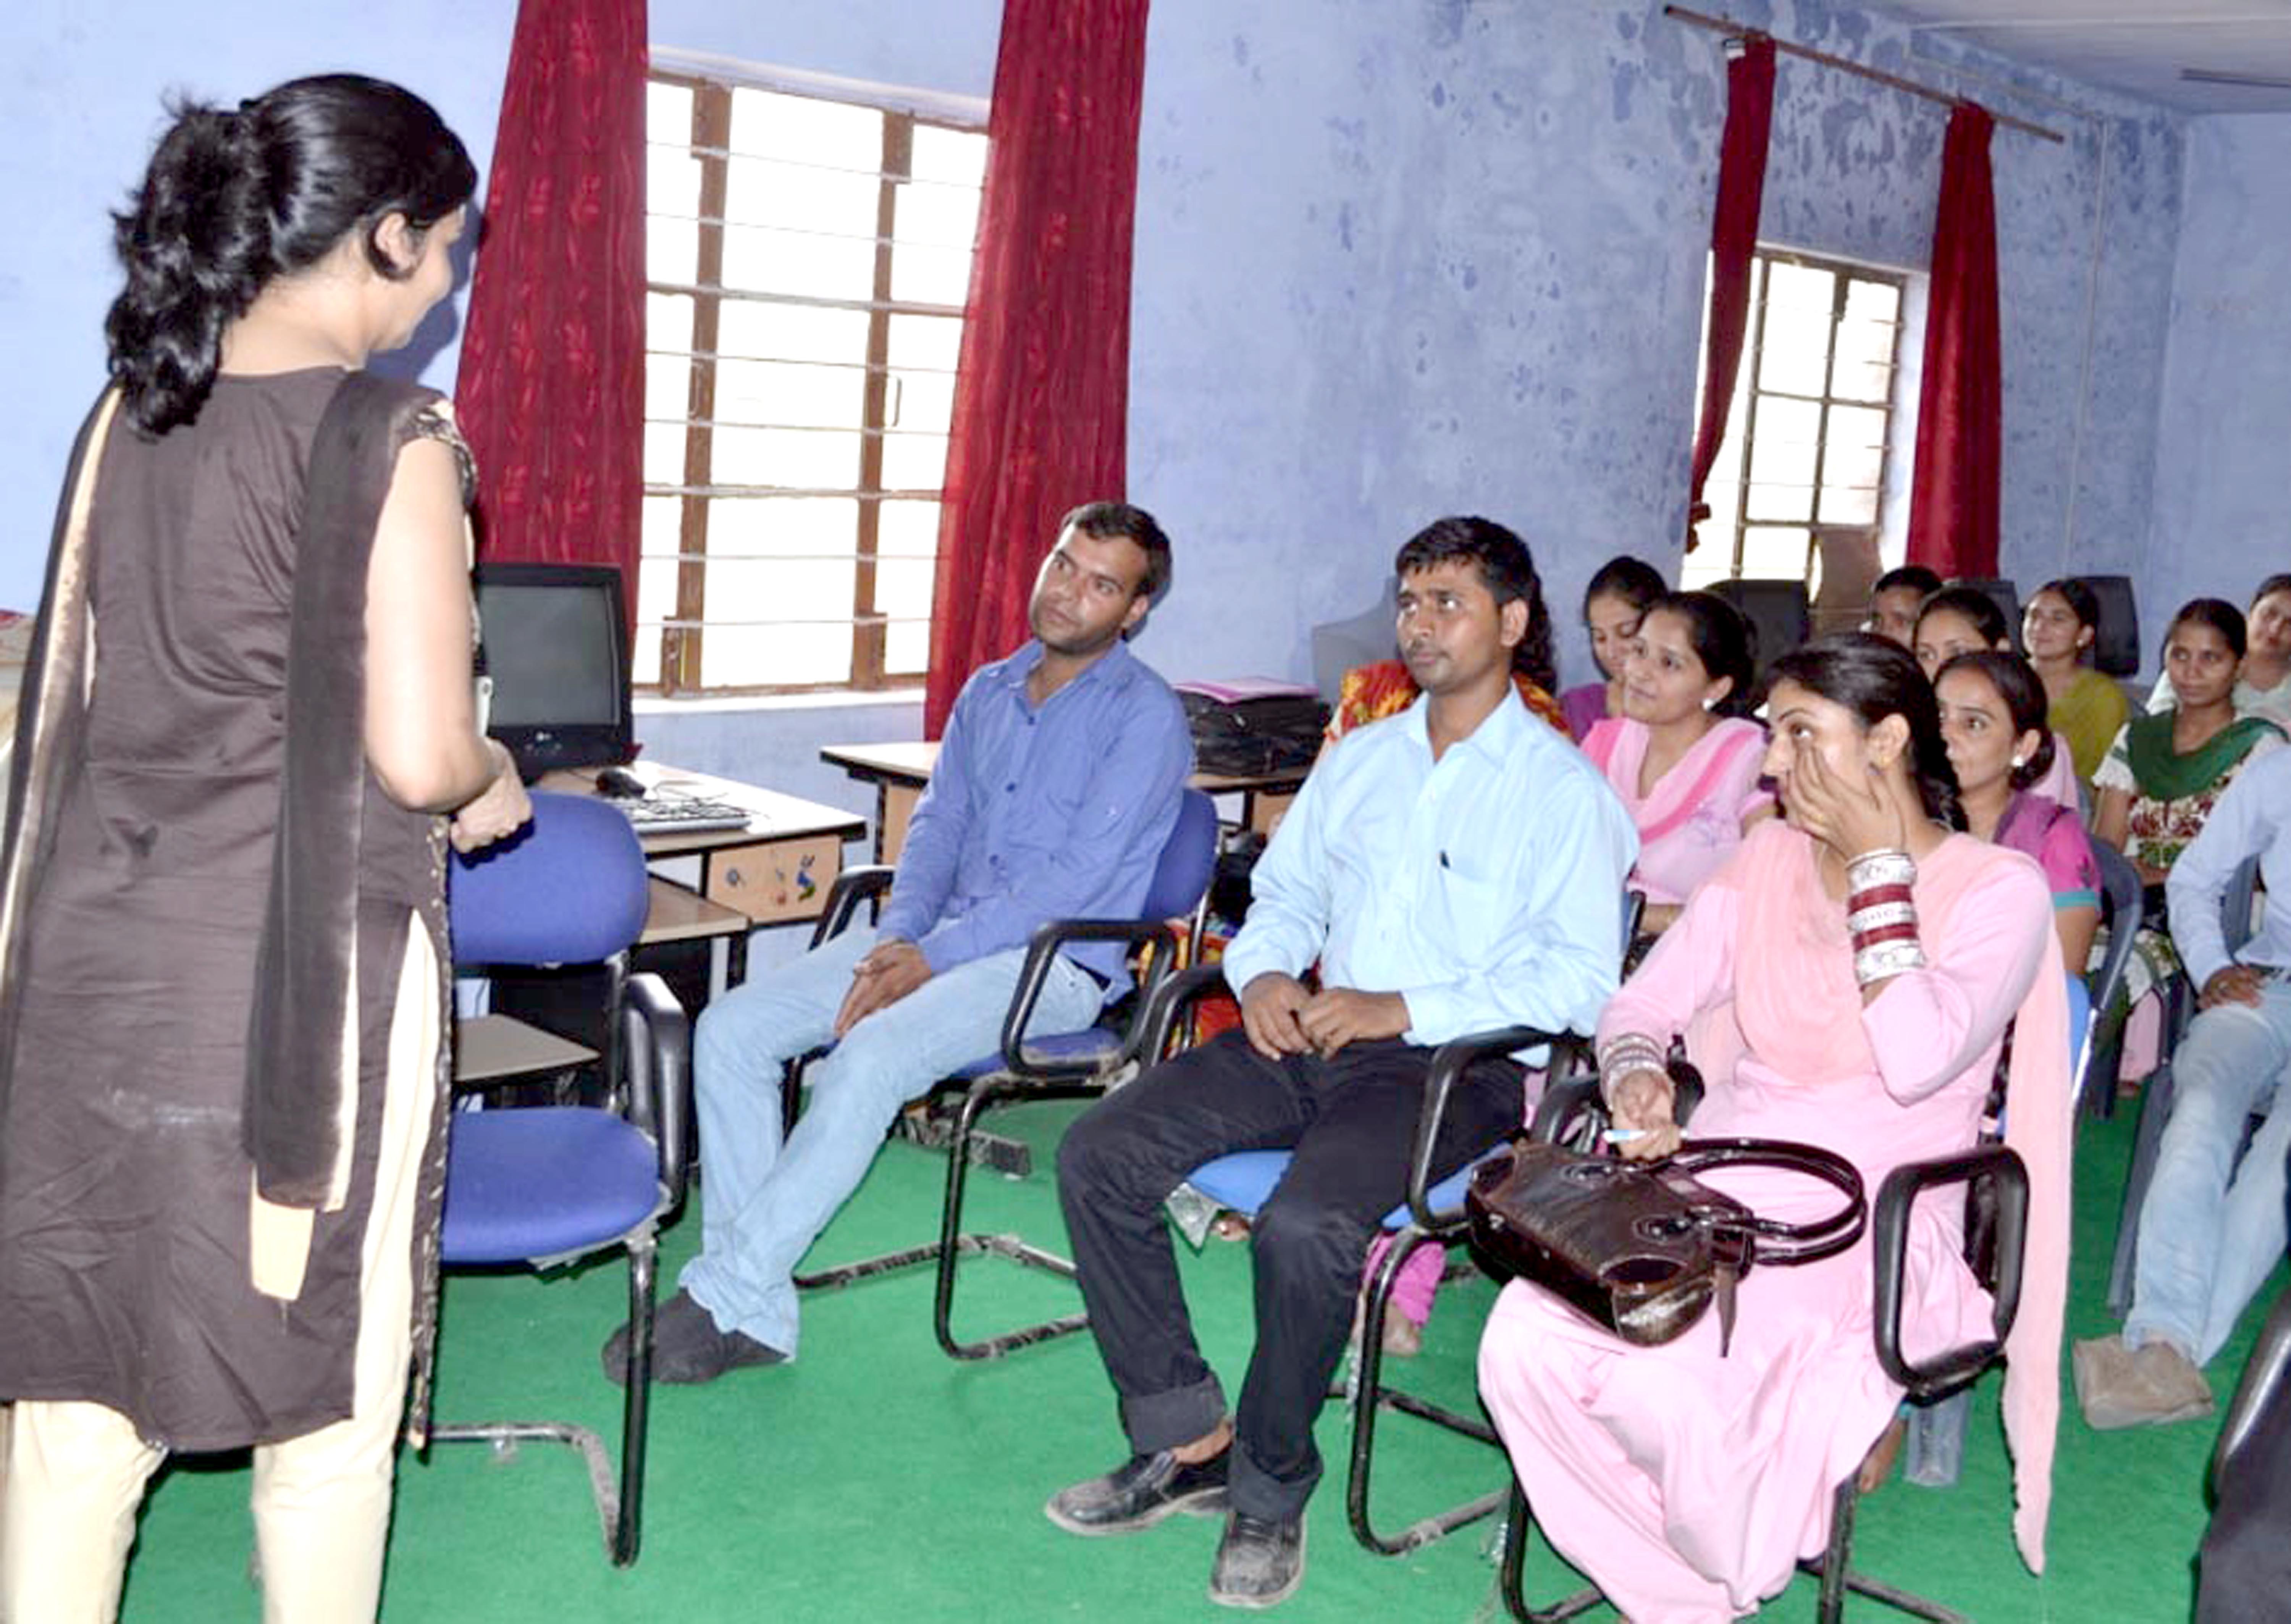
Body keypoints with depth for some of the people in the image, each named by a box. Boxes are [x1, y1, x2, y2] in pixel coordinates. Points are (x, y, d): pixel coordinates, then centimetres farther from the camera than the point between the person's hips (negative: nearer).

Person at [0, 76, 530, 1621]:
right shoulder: (390, 439, -12)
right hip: (299, 974, -6)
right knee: (324, 1398, 11)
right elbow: (419, 755, -18)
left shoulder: (131, 413, 7)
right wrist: (496, 785, 4)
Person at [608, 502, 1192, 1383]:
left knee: (866, 1061, -33)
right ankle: (756, 1311, -11)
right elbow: (937, 824, 15)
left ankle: (723, 1298, -21)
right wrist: (895, 938, -5)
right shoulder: (988, 691, 17)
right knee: (732, 1028, -12)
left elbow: (1080, 874, -15)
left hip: (1056, 962, -7)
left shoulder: (1145, 716, -7)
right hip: (941, 935, 7)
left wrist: (934, 959, -18)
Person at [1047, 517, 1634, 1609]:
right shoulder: (1359, 760, 21)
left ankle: (1269, 1488, -7)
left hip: (1452, 1064, -6)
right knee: (1098, 1155, -13)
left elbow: (1580, 978, -9)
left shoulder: (1565, 791, 0)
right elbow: (1285, 894, 24)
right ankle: (1186, 1439, -2)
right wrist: (1264, 973, 0)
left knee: (1304, 1226, -34)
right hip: (1309, 1033, 6)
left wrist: (1402, 1009, -17)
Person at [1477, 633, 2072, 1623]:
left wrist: (1879, 866, -13)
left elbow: (1918, 1063, -20)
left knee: (1660, 1383, -31)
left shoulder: (1998, 890, -3)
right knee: (1524, 1345, -22)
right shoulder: (1772, 857, 12)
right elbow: (1643, 1003, 9)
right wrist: (1637, 1074, -15)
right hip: (1718, 1187, 5)